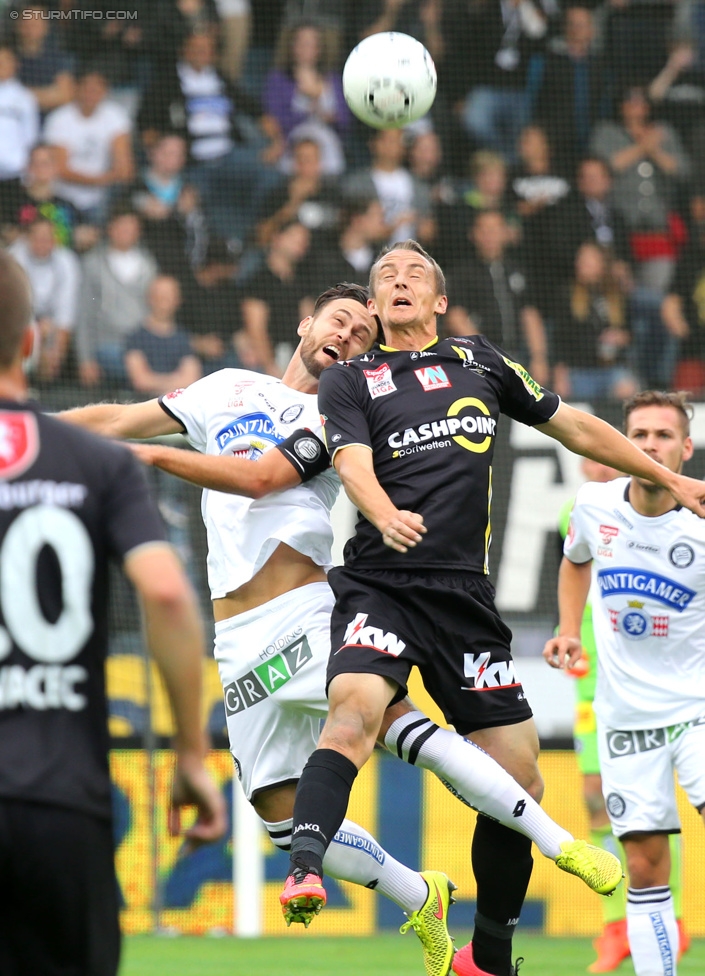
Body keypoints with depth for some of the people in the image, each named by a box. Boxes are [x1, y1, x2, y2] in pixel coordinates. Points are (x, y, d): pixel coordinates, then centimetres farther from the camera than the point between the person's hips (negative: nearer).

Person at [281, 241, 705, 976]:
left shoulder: (478, 363, 19)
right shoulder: (348, 381, 9)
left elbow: (574, 427, 28)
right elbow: (353, 462, -8)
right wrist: (386, 517, -30)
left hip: (465, 597, 3)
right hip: (380, 585, -3)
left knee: (518, 781, 1)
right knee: (355, 707, -34)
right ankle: (303, 868, -45)